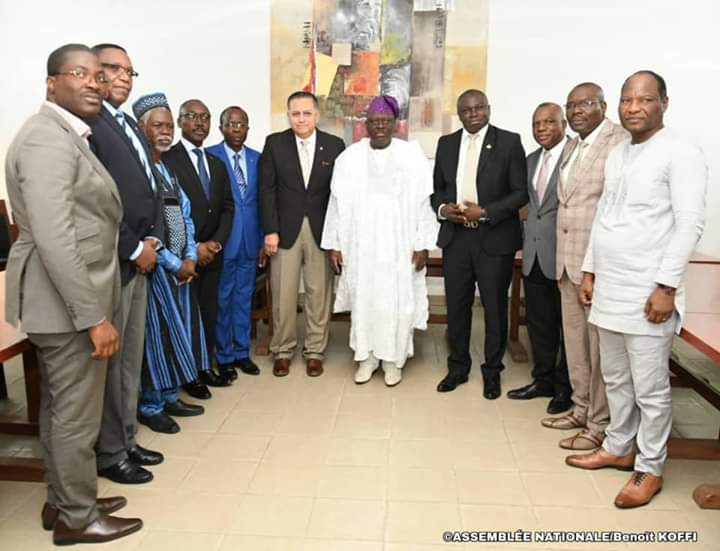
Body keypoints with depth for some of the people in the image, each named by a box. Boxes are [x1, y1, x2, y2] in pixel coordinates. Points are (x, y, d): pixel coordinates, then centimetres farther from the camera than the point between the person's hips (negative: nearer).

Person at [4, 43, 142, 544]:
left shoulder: (68, 135, 15)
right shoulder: (48, 138, -17)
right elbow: (54, 238, -25)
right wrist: (94, 316, -24)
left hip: (68, 297, 10)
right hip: (67, 301, -10)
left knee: (60, 407, 20)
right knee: (77, 414, 4)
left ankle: (63, 501, 36)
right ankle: (78, 517, 22)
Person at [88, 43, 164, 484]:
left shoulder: (132, 126, 18)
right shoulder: (84, 123, -11)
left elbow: (151, 189, 18)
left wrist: (153, 240, 3)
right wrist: (134, 250, -14)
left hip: (139, 259, 9)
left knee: (131, 359, 16)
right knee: (109, 361, 2)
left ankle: (126, 440, 30)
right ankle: (109, 454, 18)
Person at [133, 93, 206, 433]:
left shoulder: (168, 169, 13)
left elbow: (185, 216, 12)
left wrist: (190, 256, -1)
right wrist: (174, 264, -15)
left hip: (181, 266, 8)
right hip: (154, 266, -8)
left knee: (176, 331, 13)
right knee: (155, 335, 1)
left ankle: (168, 397, 27)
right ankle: (149, 407, 16)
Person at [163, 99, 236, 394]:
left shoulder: (217, 164, 15)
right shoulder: (166, 160, -7)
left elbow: (227, 207, 12)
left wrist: (216, 243, -3)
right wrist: (193, 247, -13)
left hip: (212, 253, 6)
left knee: (209, 312, 9)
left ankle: (205, 368, 21)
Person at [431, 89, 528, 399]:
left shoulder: (509, 142, -2)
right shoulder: (446, 143, 9)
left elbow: (521, 192, -6)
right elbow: (437, 188, 14)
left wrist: (485, 212, -16)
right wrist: (442, 208, -8)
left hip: (494, 238, -3)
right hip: (455, 237, 3)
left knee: (494, 306, 7)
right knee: (456, 305, 9)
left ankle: (492, 371, 24)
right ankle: (458, 367, 26)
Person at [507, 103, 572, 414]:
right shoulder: (531, 160, 15)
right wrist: (525, 241, 12)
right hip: (533, 254, 7)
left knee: (566, 324, 6)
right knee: (539, 322, 14)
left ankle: (565, 388, 21)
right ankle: (543, 380, 29)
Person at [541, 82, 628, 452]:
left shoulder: (621, 142, -10)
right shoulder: (571, 147, 16)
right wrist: (561, 258, 15)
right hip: (568, 260, 8)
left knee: (600, 345, 1)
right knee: (574, 341, 15)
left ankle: (600, 424, 14)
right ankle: (581, 409, 30)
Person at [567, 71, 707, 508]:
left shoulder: (681, 154, -9)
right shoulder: (617, 155, 14)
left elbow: (690, 224, -14)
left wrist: (667, 286, -19)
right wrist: (590, 271, 15)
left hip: (648, 292, -7)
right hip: (609, 288, 7)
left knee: (650, 387, 4)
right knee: (616, 378, 18)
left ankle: (651, 468, 19)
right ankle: (619, 448, 34)